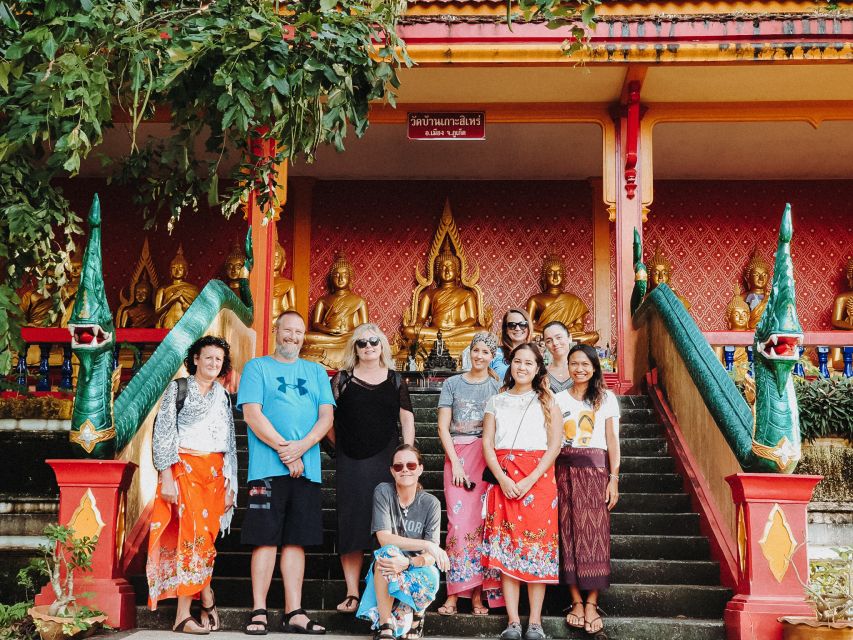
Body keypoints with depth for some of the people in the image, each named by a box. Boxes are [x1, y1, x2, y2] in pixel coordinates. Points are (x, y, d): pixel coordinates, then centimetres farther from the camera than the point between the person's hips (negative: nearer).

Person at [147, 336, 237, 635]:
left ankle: (184, 614, 3)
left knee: (205, 536, -2)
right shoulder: (177, 389, 4)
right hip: (184, 468, -4)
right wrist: (166, 477, -11)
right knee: (195, 534, -13)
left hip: (215, 473, 4)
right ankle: (206, 597, -3)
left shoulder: (223, 396, 16)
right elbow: (163, 433, -2)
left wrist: (230, 483, 11)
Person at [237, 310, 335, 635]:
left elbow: (326, 417, 7)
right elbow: (252, 414, -5)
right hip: (267, 468, -3)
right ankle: (259, 611, 2)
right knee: (266, 539, -3)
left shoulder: (316, 372, 17)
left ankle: (294, 612, 8)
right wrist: (284, 450, -12)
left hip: (306, 470, 3)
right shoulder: (257, 367, 7)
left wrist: (300, 447, -10)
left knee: (296, 540, 5)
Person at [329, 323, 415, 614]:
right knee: (352, 523, -1)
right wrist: (341, 444, 3)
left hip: (386, 459, 0)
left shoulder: (395, 380, 10)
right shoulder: (343, 379, 7)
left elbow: (407, 420, 8)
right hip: (351, 462, 0)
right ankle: (352, 593, 3)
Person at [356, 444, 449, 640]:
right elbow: (384, 539, -19)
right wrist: (427, 545, -27)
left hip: (418, 569, 1)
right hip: (386, 572, 0)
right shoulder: (383, 492, -8)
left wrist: (408, 562, -35)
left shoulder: (431, 503, -7)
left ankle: (417, 617, 1)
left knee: (429, 577, -34)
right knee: (388, 552, -34)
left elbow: (430, 557, -12)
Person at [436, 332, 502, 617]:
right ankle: (454, 594, -4)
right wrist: (456, 462, -5)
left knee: (483, 522, -5)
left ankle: (478, 593, 0)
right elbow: (443, 426, 5)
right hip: (457, 454, 0)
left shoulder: (498, 386, 10)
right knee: (459, 521, -7)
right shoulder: (453, 384, 10)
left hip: (488, 456, 0)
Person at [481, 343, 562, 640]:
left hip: (538, 479, -1)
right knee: (506, 546, -4)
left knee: (537, 545, -5)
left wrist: (531, 480, -11)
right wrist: (502, 479, -10)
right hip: (503, 479, 1)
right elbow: (487, 443, 6)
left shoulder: (547, 401, 9)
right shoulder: (496, 402, 14)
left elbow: (555, 444, 0)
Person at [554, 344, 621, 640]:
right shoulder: (558, 399, 11)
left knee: (594, 532, -6)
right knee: (569, 532, -2)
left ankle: (591, 603, -3)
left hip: (595, 470, -1)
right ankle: (576, 601, 4)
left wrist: (613, 479, -3)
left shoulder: (606, 398, 7)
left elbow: (612, 440, 4)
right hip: (564, 470, 1)